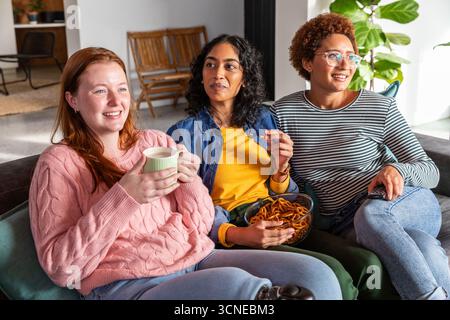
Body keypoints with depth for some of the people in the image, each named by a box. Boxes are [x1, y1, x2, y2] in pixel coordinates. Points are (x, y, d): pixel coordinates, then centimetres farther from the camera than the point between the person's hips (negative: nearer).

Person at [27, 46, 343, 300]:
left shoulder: (156, 141, 14)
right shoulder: (60, 162, 2)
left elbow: (201, 227, 13)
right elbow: (60, 267, -6)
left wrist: (190, 181, -8)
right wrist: (124, 197, -17)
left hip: (197, 259, 5)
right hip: (127, 284, -4)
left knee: (316, 274, -17)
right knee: (237, 284, -36)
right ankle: (269, 295, -13)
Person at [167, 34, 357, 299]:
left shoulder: (264, 119, 11)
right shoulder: (183, 134, -2)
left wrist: (281, 167, -6)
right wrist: (237, 235, -26)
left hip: (278, 219, 5)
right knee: (331, 273, -26)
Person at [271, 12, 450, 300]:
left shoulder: (381, 108, 1)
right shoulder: (284, 112, 4)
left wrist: (396, 170, -21)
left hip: (410, 205, 1)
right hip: (341, 228, -1)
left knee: (370, 211, -36)